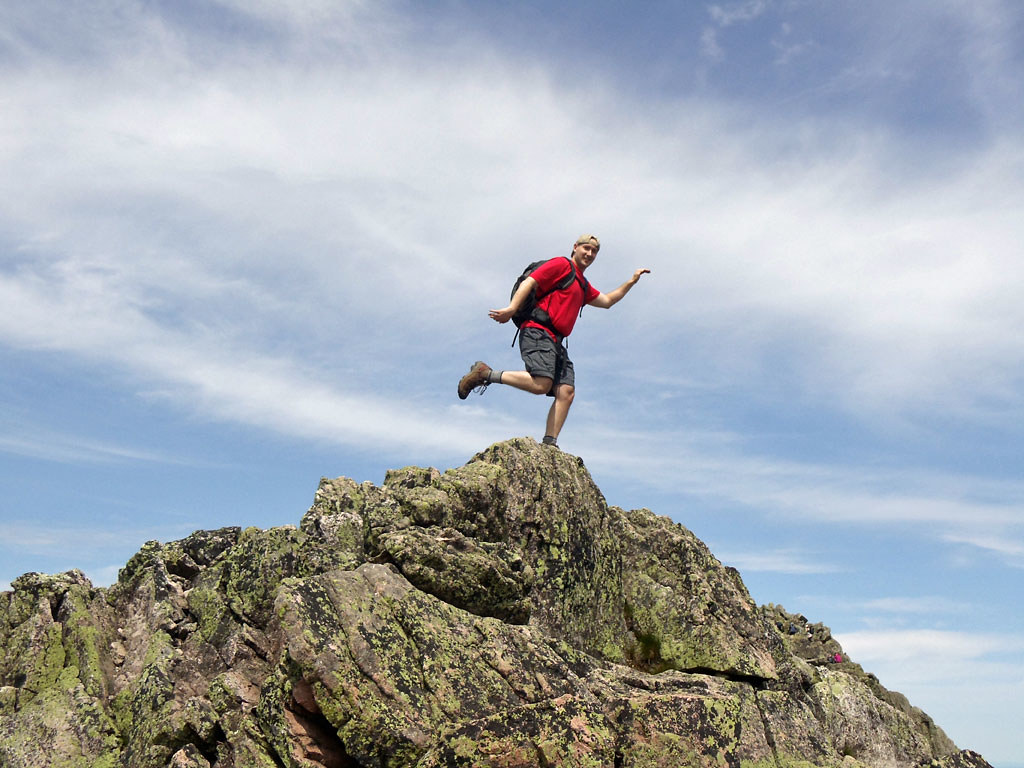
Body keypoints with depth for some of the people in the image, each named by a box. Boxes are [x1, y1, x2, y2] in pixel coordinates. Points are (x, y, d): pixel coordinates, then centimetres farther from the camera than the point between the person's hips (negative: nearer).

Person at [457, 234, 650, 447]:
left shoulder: (584, 285, 32)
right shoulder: (562, 265, 4)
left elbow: (607, 301, 41)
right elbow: (529, 283, -7)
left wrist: (631, 282, 36)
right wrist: (511, 308, -21)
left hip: (555, 342, 9)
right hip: (538, 332, -9)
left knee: (566, 392, -8)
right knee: (541, 384, -27)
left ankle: (549, 444, -13)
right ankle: (485, 374, -12)